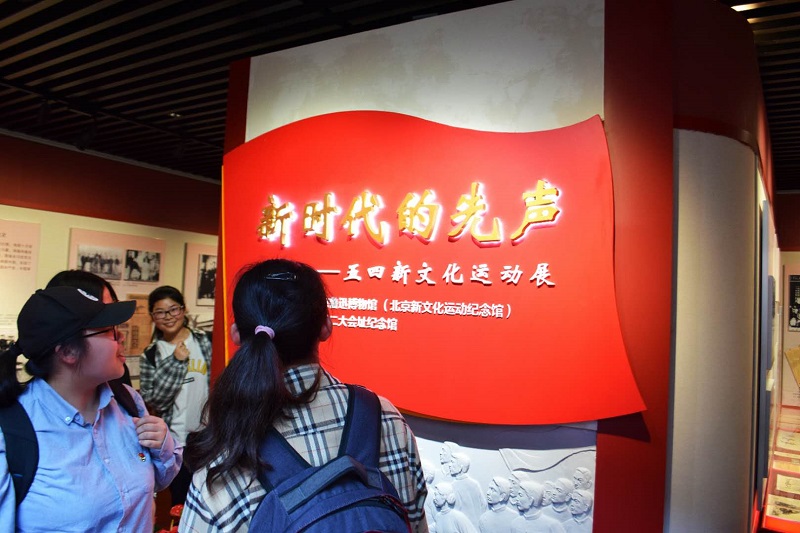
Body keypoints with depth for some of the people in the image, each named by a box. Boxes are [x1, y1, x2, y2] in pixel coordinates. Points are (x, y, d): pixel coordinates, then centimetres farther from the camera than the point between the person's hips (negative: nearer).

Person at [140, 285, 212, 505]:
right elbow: (152, 400, -9)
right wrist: (175, 362, -13)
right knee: (181, 500, 14)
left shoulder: (205, 342, 0)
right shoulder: (150, 355, 1)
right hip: (175, 442, 1)